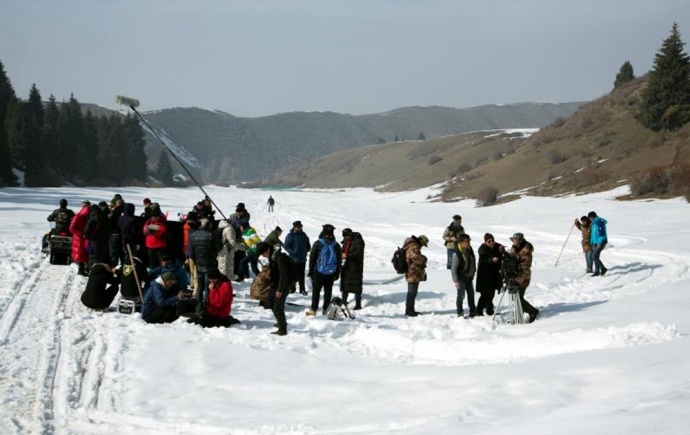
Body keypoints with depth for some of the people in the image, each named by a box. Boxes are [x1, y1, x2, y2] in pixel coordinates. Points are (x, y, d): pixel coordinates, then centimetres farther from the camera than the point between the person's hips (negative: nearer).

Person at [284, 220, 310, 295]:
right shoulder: (290, 236, -9)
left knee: (302, 275, 12)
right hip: (294, 259, -5)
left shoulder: (304, 235, 9)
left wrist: (306, 250, 2)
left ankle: (302, 289, 18)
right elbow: (287, 246, -10)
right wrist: (292, 253, -20)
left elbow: (308, 245, 20)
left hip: (302, 259, 5)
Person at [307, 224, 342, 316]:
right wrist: (337, 274, 14)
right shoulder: (336, 245, 0)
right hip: (331, 273, 2)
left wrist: (310, 271, 6)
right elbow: (339, 261, 6)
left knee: (316, 291, 5)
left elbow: (312, 258, -3)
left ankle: (313, 310, 6)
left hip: (319, 273, -2)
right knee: (328, 292, 8)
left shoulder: (318, 243, -8)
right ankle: (326, 310, 11)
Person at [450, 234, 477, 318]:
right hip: (461, 278, -7)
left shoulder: (470, 250, 0)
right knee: (461, 295, -6)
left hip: (469, 277, 7)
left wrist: (472, 274, 16)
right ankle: (460, 313, 5)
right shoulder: (456, 253, -22)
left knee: (471, 294, 16)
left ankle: (473, 312, 28)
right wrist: (455, 280, -21)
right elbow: (453, 268, -20)